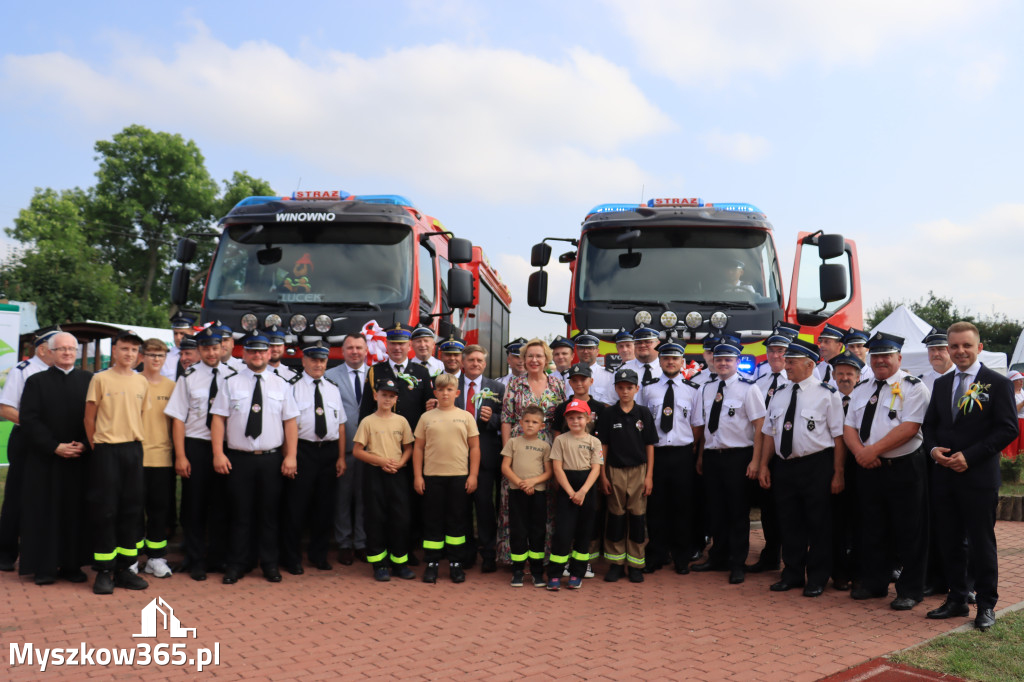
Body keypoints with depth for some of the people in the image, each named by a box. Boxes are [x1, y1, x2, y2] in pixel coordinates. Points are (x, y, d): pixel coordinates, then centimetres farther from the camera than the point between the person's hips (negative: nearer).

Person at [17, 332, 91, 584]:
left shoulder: (88, 380, 7)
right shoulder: (36, 381, 4)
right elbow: (29, 419, -5)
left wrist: (85, 444, -11)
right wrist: (55, 447, -13)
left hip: (80, 458, 1)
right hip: (44, 459, -1)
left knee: (76, 511, 4)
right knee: (44, 512, 2)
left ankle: (72, 564, 13)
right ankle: (44, 566, 12)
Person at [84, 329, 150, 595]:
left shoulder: (142, 382, 9)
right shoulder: (100, 379, -2)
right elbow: (90, 417, 0)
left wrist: (137, 439, 6)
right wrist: (95, 447, -2)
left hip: (133, 448, 4)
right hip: (106, 450, -4)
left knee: (131, 508, 7)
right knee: (105, 509, -1)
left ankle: (125, 567, 16)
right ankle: (104, 570, 7)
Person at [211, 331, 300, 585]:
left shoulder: (281, 385, 7)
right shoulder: (231, 383, 4)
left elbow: (290, 422, 4)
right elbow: (218, 419, 0)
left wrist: (291, 456, -4)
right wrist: (218, 454, -9)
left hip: (271, 459, 1)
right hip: (238, 458, -1)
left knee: (269, 513, 8)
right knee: (239, 513, 4)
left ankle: (269, 564, 20)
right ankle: (236, 565, 16)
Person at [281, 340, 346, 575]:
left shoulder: (333, 388, 13)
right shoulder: (293, 386, -2)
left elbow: (341, 424, 11)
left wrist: (341, 457, 6)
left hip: (329, 451, 4)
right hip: (302, 450, -4)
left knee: (325, 506, 11)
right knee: (296, 505, 1)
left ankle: (319, 555, 26)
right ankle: (291, 558, 15)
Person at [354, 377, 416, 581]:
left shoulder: (401, 421, 6)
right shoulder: (368, 422, -1)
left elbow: (408, 448, 11)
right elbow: (357, 451, -2)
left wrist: (400, 463, -9)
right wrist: (380, 461, -12)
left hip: (398, 474, 2)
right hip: (375, 474, -2)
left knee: (401, 517, 2)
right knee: (376, 518, 2)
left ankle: (400, 561, 14)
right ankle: (379, 563, 11)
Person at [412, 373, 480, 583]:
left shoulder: (466, 417, 5)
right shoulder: (427, 417, 6)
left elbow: (474, 447, 5)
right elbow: (418, 448, 7)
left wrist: (473, 475, -1)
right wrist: (417, 476, 1)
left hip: (459, 476, 0)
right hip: (432, 476, 0)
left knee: (457, 520, 6)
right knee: (432, 520, 5)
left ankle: (455, 564, 16)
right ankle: (431, 564, 14)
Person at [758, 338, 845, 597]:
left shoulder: (826, 394, -6)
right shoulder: (780, 394, 11)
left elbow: (839, 436, -9)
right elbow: (769, 433, 14)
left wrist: (838, 473, -13)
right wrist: (763, 465, 9)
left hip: (817, 466, -5)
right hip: (784, 466, 5)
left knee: (818, 525, 4)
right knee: (789, 523, 12)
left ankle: (817, 579, 17)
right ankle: (792, 574, 25)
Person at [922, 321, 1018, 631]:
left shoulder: (998, 383, -5)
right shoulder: (942, 384, 12)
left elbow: (1008, 429, -11)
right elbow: (929, 424, 15)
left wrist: (969, 456, -17)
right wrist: (933, 449, -6)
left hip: (978, 477, -5)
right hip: (944, 477, 5)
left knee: (982, 544, 4)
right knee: (950, 543, 11)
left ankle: (986, 606, 16)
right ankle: (956, 600, 23)